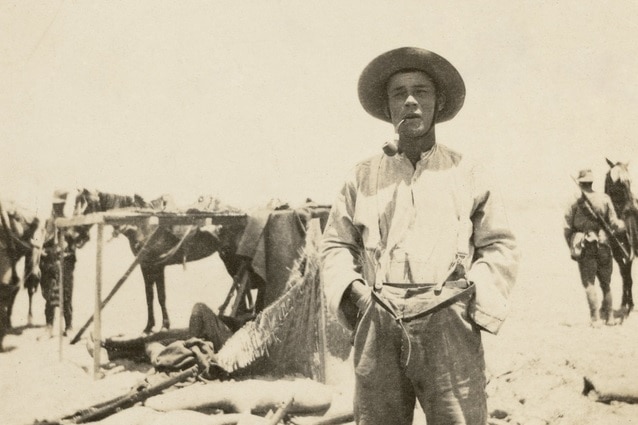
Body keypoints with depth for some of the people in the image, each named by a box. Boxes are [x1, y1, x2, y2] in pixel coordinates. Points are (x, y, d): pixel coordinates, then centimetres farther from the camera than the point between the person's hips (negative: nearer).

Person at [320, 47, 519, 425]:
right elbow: (336, 243, 21)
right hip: (379, 326, 1)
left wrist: (477, 296, -1)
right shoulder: (365, 176, 15)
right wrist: (350, 287, 3)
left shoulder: (467, 172, 13)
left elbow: (501, 247, 13)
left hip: (448, 324, -1)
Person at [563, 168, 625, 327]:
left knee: (589, 283, 3)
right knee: (606, 283, 17)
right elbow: (614, 224, -3)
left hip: (584, 248, -2)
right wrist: (622, 226, 19)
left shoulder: (575, 204, -5)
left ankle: (595, 318, -3)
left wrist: (571, 248, 6)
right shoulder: (605, 199, -2)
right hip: (603, 247, 2)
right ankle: (609, 315, 25)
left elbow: (567, 229, -5)